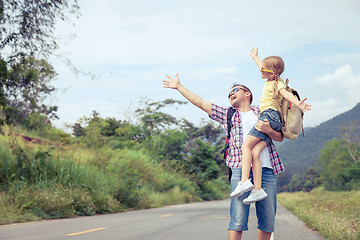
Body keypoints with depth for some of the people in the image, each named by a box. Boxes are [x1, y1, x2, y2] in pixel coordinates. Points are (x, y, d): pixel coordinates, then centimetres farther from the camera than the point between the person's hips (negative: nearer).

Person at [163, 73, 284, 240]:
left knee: (268, 220, 1)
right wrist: (179, 86, 22)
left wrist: (268, 130, -6)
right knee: (238, 218, -12)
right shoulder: (227, 114, 20)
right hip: (241, 169, -1)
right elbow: (200, 103, 21)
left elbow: (280, 137, 15)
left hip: (267, 170, 1)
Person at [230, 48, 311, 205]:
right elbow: (262, 67, 42)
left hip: (269, 115, -9)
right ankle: (257, 189, -17)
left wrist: (298, 103, -43)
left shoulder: (277, 84, -4)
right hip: (271, 120, 9)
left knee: (246, 146, -15)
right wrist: (255, 57, 60)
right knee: (255, 153, -6)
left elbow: (286, 93, -24)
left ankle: (244, 181, -25)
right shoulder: (271, 80, 22)